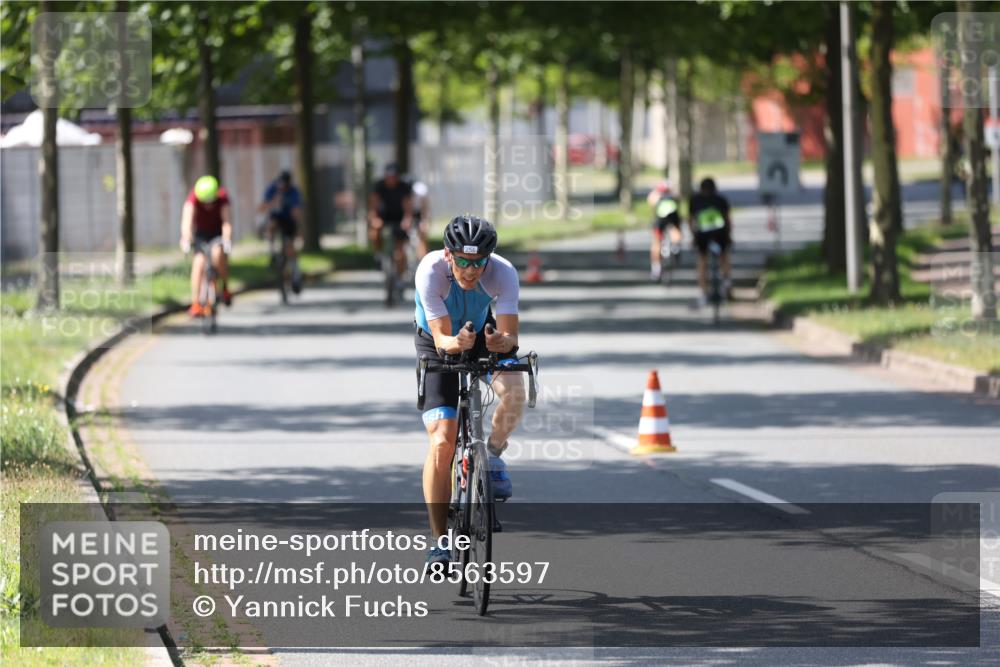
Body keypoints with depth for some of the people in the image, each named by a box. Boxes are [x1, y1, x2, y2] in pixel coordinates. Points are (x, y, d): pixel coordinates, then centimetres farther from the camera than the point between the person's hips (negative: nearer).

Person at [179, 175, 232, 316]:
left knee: (218, 253, -31)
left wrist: (227, 240, -53)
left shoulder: (222, 197, -26)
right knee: (199, 262, -21)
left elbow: (226, 221, -36)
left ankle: (225, 288, -8)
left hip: (218, 233, -1)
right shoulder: (194, 198, -26)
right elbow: (187, 219, -40)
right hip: (201, 232, 1)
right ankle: (195, 304, -19)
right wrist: (185, 240, -56)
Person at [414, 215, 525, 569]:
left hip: (482, 334, 1)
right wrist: (456, 343, -54)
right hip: (438, 344, -1)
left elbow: (510, 333, -31)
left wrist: (502, 341, -53)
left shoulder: (503, 273, -29)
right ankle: (439, 541, -4)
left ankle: (493, 455, -3)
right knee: (442, 442, -14)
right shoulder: (430, 271, -33)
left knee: (514, 389, -33)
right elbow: (442, 338, -32)